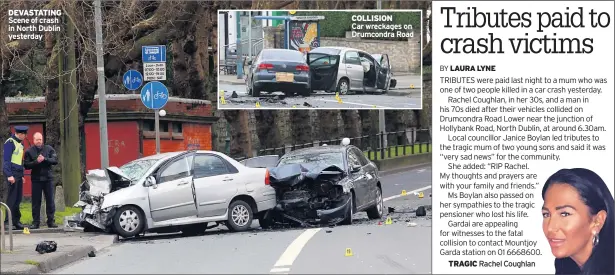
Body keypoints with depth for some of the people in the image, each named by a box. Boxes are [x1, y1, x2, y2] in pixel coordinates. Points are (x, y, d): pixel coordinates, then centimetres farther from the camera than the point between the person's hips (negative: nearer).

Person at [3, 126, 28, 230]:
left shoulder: (20, 144, 17)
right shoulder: (10, 142, -9)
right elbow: (6, 160, -15)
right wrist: (9, 175, -21)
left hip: (18, 175, 8)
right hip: (12, 175, -8)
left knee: (18, 199, 9)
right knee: (12, 199, -9)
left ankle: (16, 221, 14)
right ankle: (7, 222, -6)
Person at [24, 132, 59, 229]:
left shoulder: (49, 149, 6)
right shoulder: (29, 151, 4)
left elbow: (55, 160, -3)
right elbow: (26, 165, -3)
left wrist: (44, 159, -16)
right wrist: (36, 161, -16)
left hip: (48, 178, 1)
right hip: (36, 179, -1)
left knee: (50, 200, 3)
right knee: (36, 202, 1)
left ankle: (51, 221, 8)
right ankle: (36, 222, 5)